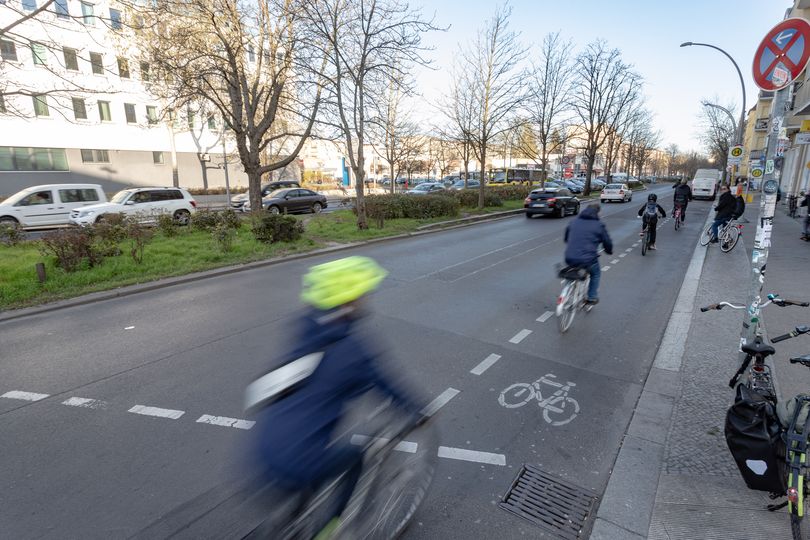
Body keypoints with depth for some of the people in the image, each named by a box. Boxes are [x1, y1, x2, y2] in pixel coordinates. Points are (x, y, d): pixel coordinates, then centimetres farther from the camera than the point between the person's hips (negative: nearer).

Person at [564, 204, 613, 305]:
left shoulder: (573, 222, 14)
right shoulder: (599, 225, 3)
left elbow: (566, 239, 26)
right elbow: (607, 242, 10)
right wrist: (609, 251, 33)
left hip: (569, 259, 3)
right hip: (588, 260, -3)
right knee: (596, 274, 28)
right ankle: (592, 298, 30)